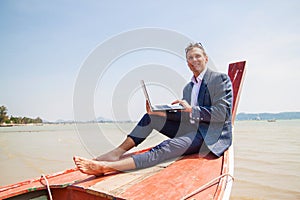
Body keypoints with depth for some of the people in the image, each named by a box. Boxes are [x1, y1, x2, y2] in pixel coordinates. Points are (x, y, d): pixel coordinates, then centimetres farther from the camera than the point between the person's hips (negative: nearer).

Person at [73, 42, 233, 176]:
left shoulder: (221, 79, -3)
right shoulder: (188, 88, 18)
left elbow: (222, 113, -12)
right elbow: (185, 116, 12)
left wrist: (192, 109, -19)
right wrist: (162, 112, -5)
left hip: (212, 134, -7)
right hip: (191, 128, 7)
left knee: (167, 148, -31)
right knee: (153, 116, -9)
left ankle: (107, 166, -40)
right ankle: (117, 153, -20)